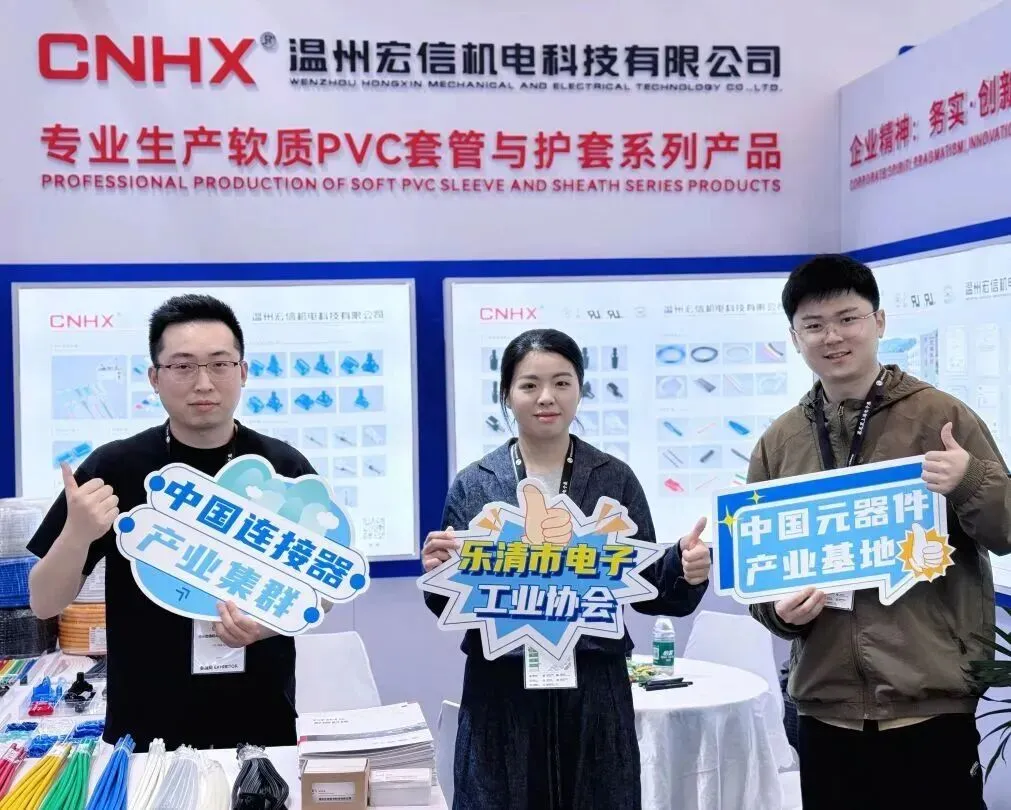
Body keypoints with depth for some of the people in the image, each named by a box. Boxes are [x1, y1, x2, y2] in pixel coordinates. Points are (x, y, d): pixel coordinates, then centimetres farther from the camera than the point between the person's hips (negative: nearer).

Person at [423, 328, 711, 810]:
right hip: (501, 691, 0)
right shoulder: (473, 485, 2)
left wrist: (684, 572, -13)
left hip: (595, 690, 1)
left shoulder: (615, 480, 3)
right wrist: (438, 573, -16)